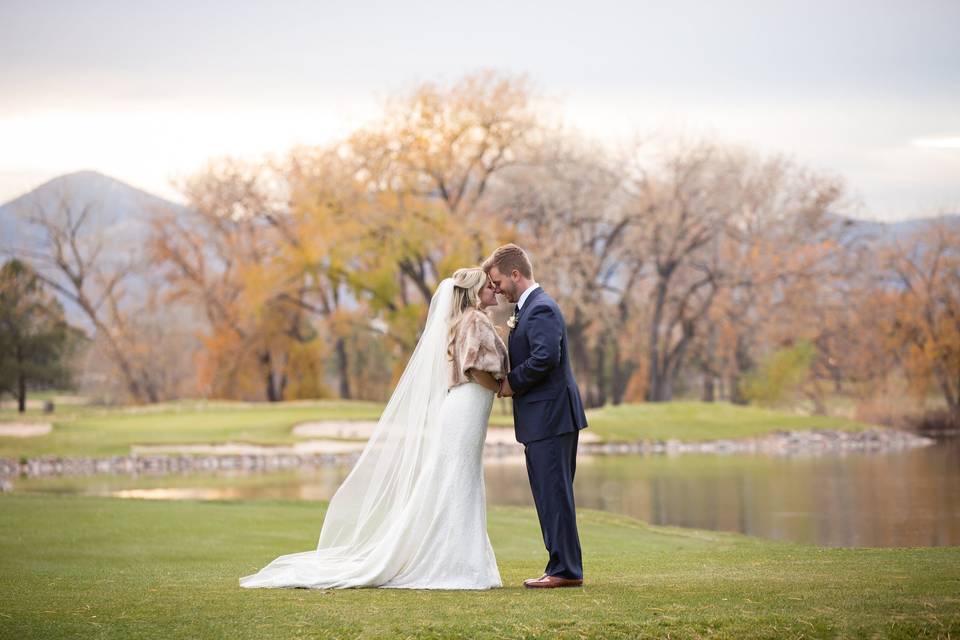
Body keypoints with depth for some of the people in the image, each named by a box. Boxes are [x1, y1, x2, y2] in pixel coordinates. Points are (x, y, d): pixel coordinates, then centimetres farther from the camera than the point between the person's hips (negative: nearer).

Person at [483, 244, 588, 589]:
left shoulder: (541, 309, -15)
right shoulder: (528, 308, 19)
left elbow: (546, 357, -27)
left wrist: (512, 383, -15)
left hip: (550, 417, -11)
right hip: (544, 420, 11)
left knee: (553, 493, -7)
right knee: (551, 494, 13)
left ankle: (565, 569, -4)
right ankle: (564, 565, 18)